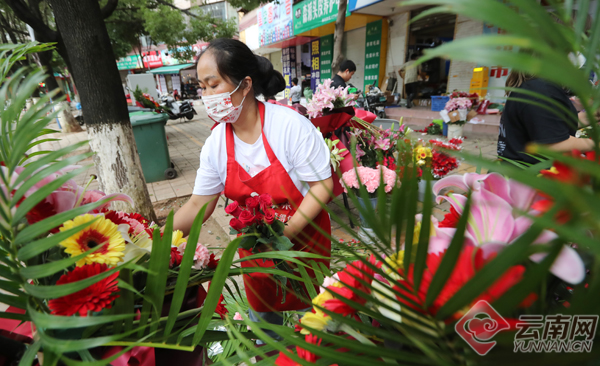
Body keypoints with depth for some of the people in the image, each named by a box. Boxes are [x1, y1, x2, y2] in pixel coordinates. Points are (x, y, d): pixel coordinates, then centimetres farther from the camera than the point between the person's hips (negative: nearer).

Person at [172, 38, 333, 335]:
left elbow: (322, 185, -21)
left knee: (309, 310, 19)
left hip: (303, 237, -3)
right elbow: (199, 204, -4)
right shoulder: (215, 143, -9)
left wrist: (286, 232, -27)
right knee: (260, 311, 24)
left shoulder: (290, 125, -24)